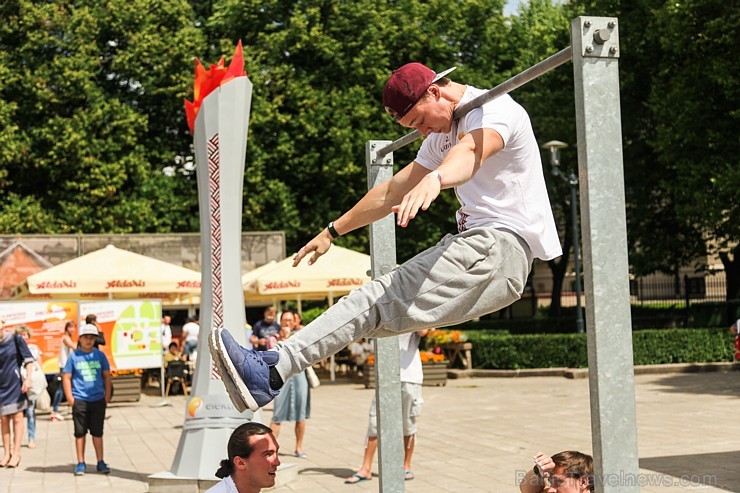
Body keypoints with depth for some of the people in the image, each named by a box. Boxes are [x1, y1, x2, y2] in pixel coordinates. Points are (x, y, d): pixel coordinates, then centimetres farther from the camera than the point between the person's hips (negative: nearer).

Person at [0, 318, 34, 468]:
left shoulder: (16, 339, -5)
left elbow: (28, 359, -4)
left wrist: (28, 378, -14)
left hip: (15, 384, -3)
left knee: (17, 417, 0)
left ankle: (16, 454, 4)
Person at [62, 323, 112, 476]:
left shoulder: (100, 355, 4)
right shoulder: (74, 356, 1)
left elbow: (106, 376, 9)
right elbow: (66, 377, 3)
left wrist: (107, 397, 3)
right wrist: (70, 398, -4)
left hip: (98, 400, 1)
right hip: (79, 399, -1)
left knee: (97, 432, 7)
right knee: (80, 432, 5)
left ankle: (100, 462, 14)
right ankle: (81, 463, 13)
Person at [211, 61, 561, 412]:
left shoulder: (496, 109, -7)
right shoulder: (442, 135, 22)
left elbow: (471, 151, -32)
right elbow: (393, 191, 28)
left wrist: (434, 179, -53)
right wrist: (333, 231, 29)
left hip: (500, 247, -9)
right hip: (473, 243, 9)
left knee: (383, 302, -20)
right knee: (377, 294, -2)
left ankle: (273, 371, -27)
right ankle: (272, 369, -8)